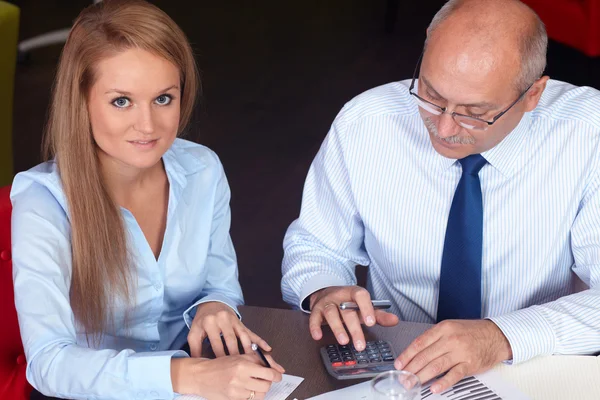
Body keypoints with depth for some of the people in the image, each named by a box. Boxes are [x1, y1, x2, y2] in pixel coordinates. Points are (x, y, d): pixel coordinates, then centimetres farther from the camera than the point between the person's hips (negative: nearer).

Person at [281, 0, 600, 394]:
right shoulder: (362, 123, -10)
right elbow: (314, 245, 4)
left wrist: (504, 337, -29)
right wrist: (323, 292, -16)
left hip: (532, 377, 0)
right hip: (394, 372, 1)